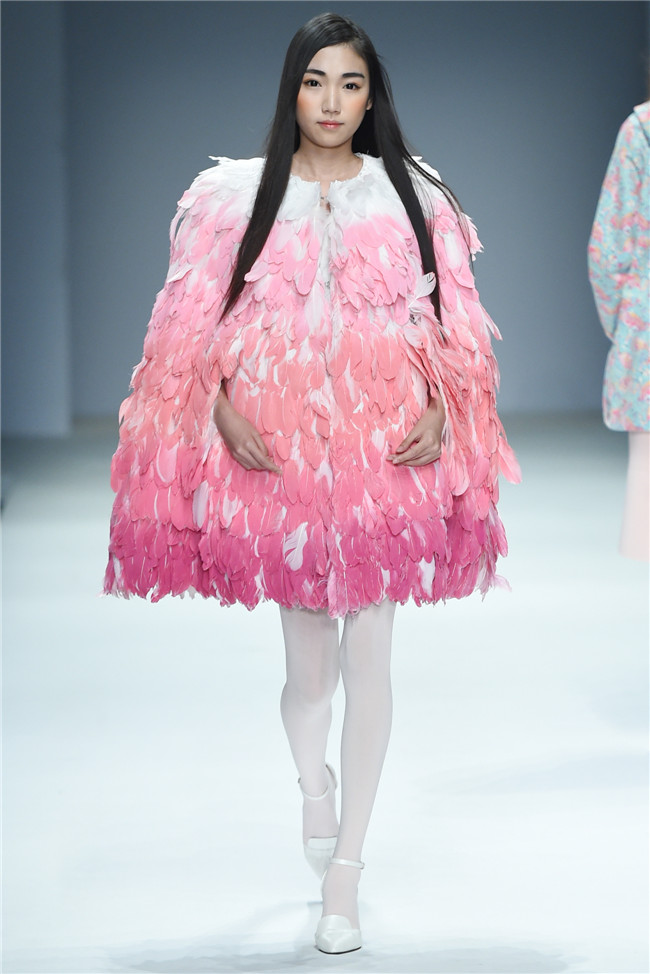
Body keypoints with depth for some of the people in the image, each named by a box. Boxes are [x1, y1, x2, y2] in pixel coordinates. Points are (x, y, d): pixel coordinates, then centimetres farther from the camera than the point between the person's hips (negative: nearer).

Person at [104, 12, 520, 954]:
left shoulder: (415, 197, 6)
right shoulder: (235, 195, 4)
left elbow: (452, 325, 7)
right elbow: (193, 326, 4)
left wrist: (441, 411, -8)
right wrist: (223, 409, -10)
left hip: (386, 451, 0)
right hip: (273, 451, 0)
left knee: (368, 658, -1)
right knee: (307, 660, 7)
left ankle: (343, 876, 10)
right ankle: (314, 780, 43)